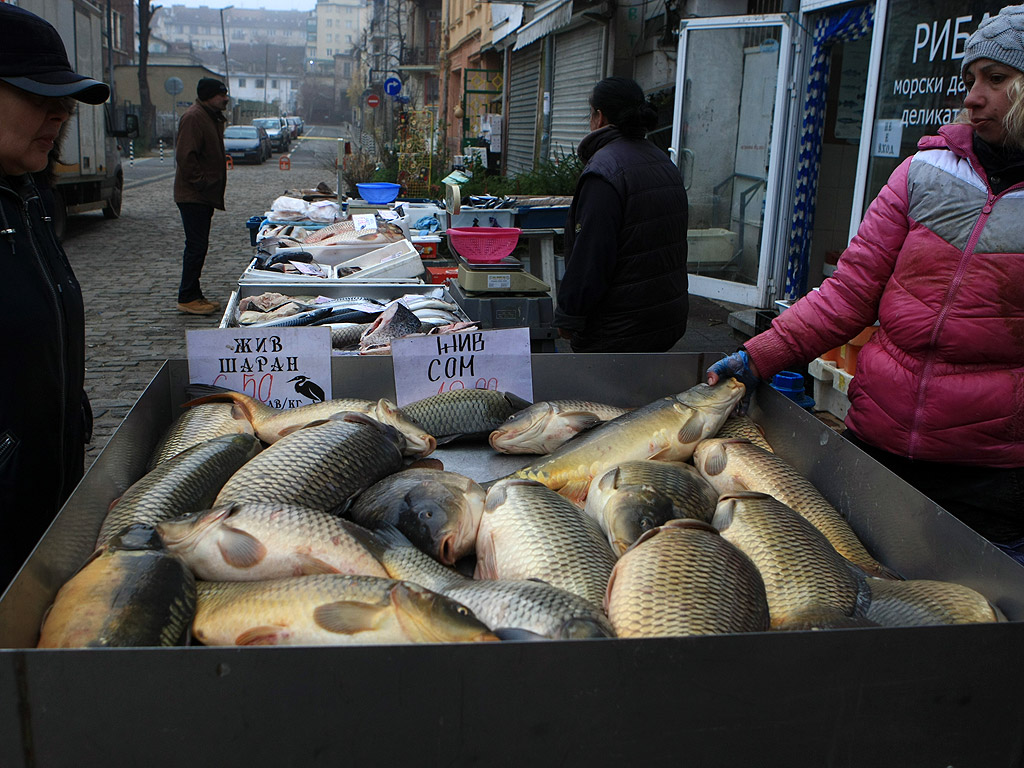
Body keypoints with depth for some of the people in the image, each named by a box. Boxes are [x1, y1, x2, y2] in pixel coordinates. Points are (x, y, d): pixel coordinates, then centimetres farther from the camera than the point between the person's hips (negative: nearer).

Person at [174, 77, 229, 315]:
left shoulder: (212, 118, 18)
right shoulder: (193, 117, -15)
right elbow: (185, 156, -22)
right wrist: (201, 183, -20)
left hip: (205, 195, 10)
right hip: (193, 195, -10)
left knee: (199, 246, 13)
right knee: (196, 246, -7)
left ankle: (195, 295, 19)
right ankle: (187, 298, -1)